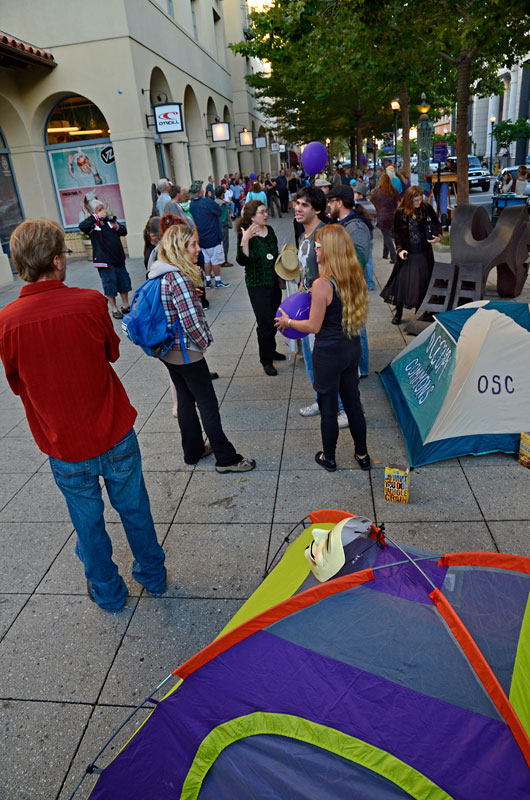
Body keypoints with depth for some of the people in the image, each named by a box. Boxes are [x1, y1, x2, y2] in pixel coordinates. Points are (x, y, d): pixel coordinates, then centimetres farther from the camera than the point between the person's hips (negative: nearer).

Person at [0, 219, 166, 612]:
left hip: (67, 450, 0)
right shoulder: (90, 302, -17)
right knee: (135, 510, 22)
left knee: (90, 525, 21)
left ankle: (108, 591, 43)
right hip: (116, 436, 0)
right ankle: (153, 575, 43)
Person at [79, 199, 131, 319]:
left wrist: (117, 227, -9)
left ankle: (126, 306, 30)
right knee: (110, 285, 2)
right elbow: (82, 226, -29)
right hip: (104, 261, -6)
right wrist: (96, 217, -23)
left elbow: (124, 232, 12)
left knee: (124, 282, 13)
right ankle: (114, 310, 16)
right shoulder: (92, 224, -8)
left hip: (118, 258, 6)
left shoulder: (110, 220, 9)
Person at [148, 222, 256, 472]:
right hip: (186, 353, -9)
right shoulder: (179, 278, -24)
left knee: (186, 399, 19)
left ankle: (193, 451, 33)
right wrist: (204, 342, -9)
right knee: (208, 404, 2)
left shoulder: (159, 273, 5)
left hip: (167, 351, 9)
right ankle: (226, 459, 13)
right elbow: (191, 321, -26)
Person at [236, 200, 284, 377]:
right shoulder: (245, 234, -13)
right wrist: (245, 241, -35)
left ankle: (271, 350, 36)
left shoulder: (269, 230, 6)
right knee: (265, 322, -6)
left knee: (274, 319, 16)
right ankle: (266, 360, 9)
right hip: (257, 285, -7)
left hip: (274, 282, 7)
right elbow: (242, 261, -23)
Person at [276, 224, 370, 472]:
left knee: (328, 406, 11)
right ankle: (362, 454, 34)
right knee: (352, 401, 20)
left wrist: (287, 322, 0)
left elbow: (313, 327, -17)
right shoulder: (356, 277, 0)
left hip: (329, 353, -7)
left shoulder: (322, 285, -23)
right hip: (352, 349, 7)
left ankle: (328, 458, 29)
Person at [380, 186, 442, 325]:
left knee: (423, 282, 6)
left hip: (424, 253, 1)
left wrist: (438, 236, -7)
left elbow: (436, 224, 11)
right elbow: (397, 234, 3)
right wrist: (399, 249, -9)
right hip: (407, 253, -1)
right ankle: (398, 313, 16)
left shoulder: (427, 208, -2)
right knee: (401, 281, 0)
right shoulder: (400, 213, -4)